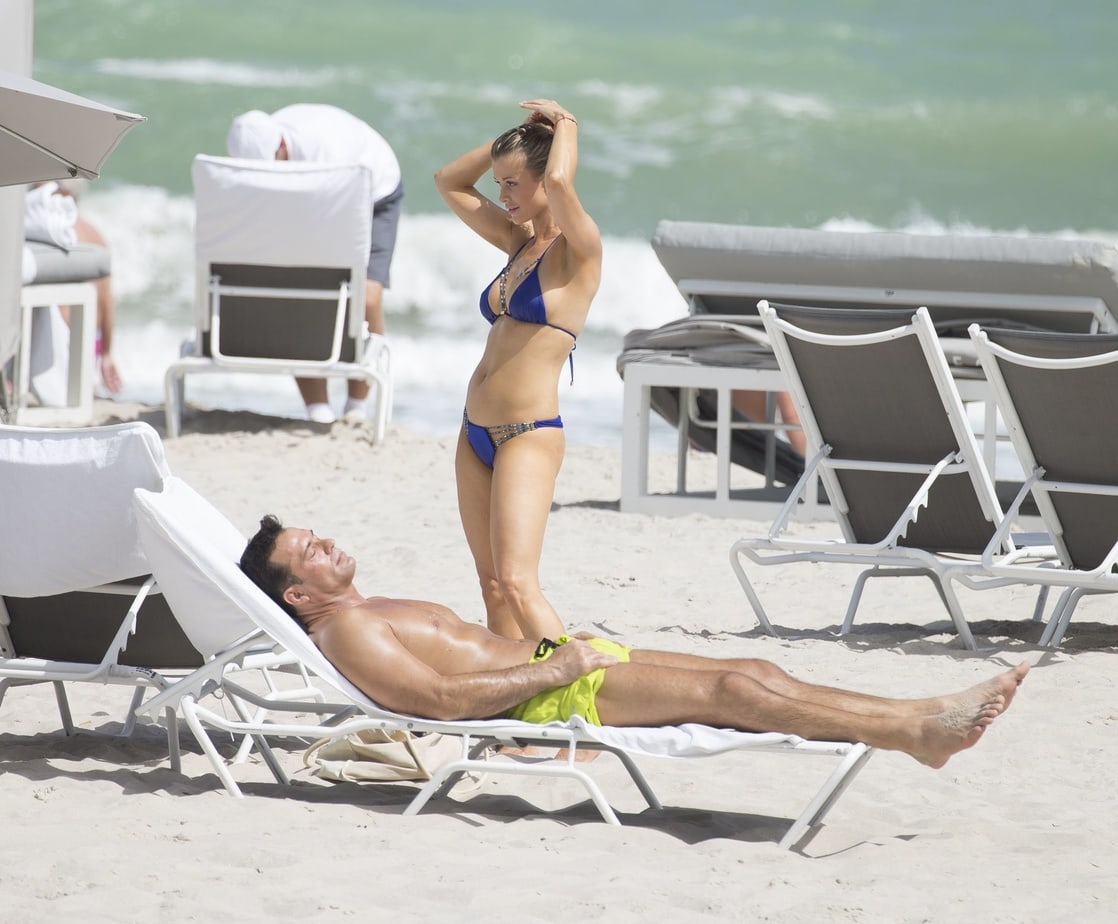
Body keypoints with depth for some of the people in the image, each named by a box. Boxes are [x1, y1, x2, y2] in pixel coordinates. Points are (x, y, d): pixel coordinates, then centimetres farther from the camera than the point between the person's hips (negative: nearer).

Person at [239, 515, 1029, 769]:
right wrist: (552, 668, -17)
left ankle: (922, 718, -11)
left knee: (749, 671, -4)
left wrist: (562, 647, 15)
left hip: (563, 667, 10)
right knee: (728, 688, -19)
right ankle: (916, 732, -23)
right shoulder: (345, 632, -6)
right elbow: (441, 697, -19)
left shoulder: (380, 612, 25)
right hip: (550, 696, -10)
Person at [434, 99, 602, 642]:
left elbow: (559, 180, -29)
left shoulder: (577, 249, -9)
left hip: (528, 436, -9)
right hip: (476, 433, 9)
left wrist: (565, 126, -9)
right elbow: (449, 182, 23)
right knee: (492, 584, 7)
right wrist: (513, 138, 11)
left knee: (517, 582, -19)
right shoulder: (519, 241, 14)